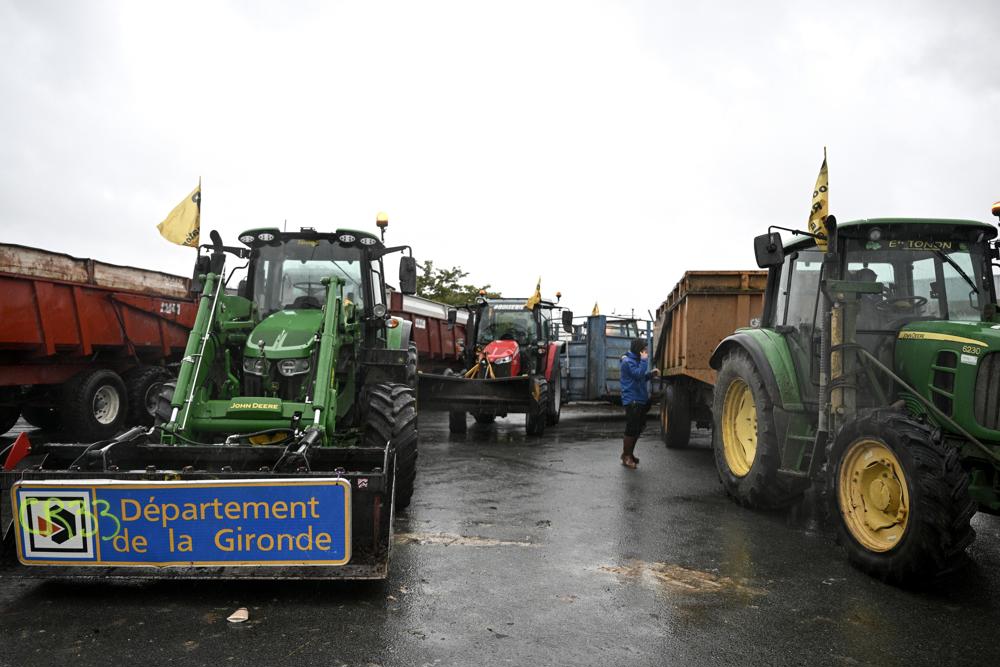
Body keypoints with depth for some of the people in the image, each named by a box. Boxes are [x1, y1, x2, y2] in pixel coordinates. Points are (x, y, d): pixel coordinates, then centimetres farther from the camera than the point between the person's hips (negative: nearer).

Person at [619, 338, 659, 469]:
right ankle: (626, 457, 4)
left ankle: (629, 454, 25)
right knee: (631, 430, -5)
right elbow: (638, 374, -24)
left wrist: (651, 374, 7)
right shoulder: (628, 361, -13)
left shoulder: (636, 360, 17)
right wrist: (644, 360, -17)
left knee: (637, 430, 14)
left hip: (641, 400, 10)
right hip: (632, 401, -10)